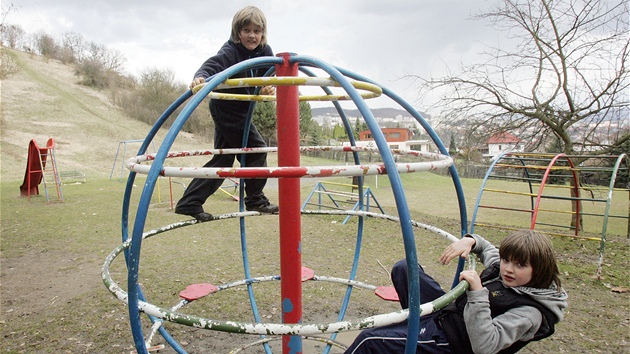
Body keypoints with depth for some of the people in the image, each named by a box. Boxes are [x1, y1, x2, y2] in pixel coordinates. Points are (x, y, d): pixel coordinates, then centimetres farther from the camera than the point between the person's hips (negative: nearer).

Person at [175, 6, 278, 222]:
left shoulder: (264, 52, 0)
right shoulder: (230, 52, -20)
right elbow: (212, 65, -35)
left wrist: (270, 86, -24)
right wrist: (200, 77, -57)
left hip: (238, 110, 8)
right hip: (228, 109, -8)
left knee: (222, 159, 11)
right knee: (256, 149, -7)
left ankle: (189, 203, 17)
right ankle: (255, 200, 9)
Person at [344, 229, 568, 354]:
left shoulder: (529, 312, -23)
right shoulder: (501, 269, -2)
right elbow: (486, 247, 21)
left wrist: (477, 293, -39)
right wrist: (469, 241, -4)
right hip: (447, 309, 9)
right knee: (403, 268, 11)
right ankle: (418, 324, 22)